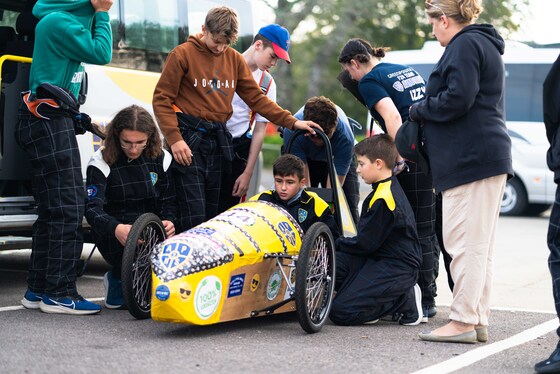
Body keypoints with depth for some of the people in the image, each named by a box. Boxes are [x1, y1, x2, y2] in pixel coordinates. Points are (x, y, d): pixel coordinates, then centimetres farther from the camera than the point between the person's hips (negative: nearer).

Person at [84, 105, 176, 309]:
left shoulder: (160, 158, 4)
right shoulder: (102, 162, -7)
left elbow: (169, 200, 5)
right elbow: (92, 208, -17)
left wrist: (169, 221, -20)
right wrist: (115, 228, -39)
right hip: (114, 236, -3)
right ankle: (118, 279, -1)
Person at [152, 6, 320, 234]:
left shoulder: (234, 59, 11)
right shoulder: (183, 54, -4)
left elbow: (255, 97, 13)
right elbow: (162, 99, -5)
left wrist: (292, 122, 5)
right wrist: (174, 138, -15)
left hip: (218, 138, 6)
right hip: (189, 138, -5)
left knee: (212, 212, 7)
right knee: (194, 214, -12)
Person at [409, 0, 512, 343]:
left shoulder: (465, 45, -9)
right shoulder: (485, 45, 24)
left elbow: (456, 99, -19)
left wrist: (419, 110, -4)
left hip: (471, 159, -11)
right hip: (490, 158, 11)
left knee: (465, 243, -10)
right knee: (479, 246, 11)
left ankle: (463, 321, -9)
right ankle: (479, 320, 15)